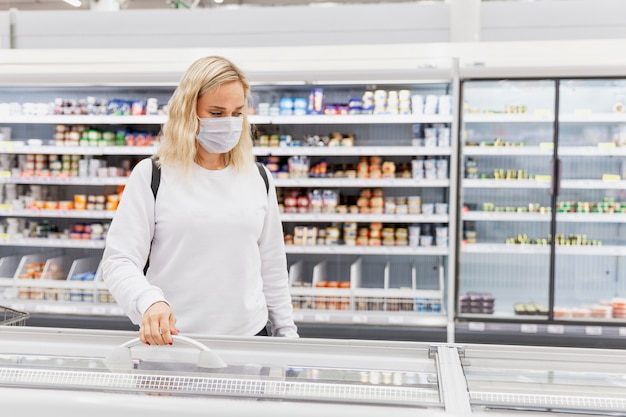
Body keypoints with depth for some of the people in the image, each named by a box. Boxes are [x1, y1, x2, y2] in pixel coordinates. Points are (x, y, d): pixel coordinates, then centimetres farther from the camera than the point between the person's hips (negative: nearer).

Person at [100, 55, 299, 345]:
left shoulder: (258, 179, 6)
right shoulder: (152, 175, -4)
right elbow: (118, 260, -10)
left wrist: (287, 335, 11)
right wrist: (148, 301, -29)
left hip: (248, 335, 3)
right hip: (169, 341, -2)